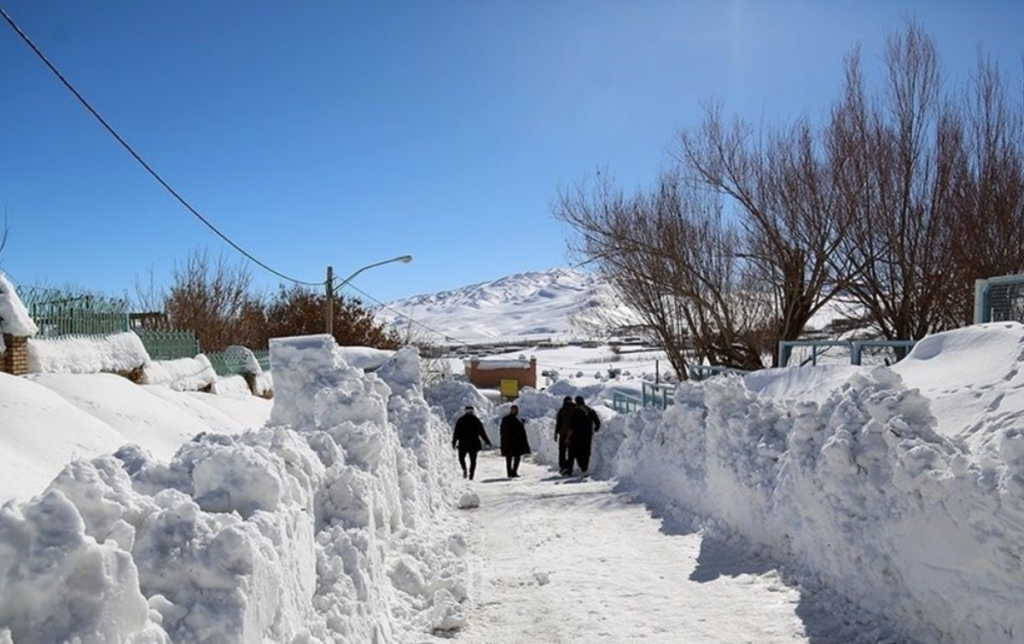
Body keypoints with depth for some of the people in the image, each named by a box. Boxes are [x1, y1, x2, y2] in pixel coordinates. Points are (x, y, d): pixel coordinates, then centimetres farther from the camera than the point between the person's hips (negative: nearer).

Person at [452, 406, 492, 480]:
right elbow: (482, 433, 0)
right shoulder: (476, 421, 0)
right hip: (474, 443, 0)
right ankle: (471, 476, -1)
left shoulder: (460, 420, 0)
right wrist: (488, 442, 8)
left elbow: (456, 432, -2)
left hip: (463, 443, 0)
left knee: (461, 458, 17)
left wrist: (454, 442, 3)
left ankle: (464, 469, -9)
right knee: (473, 460, 7)